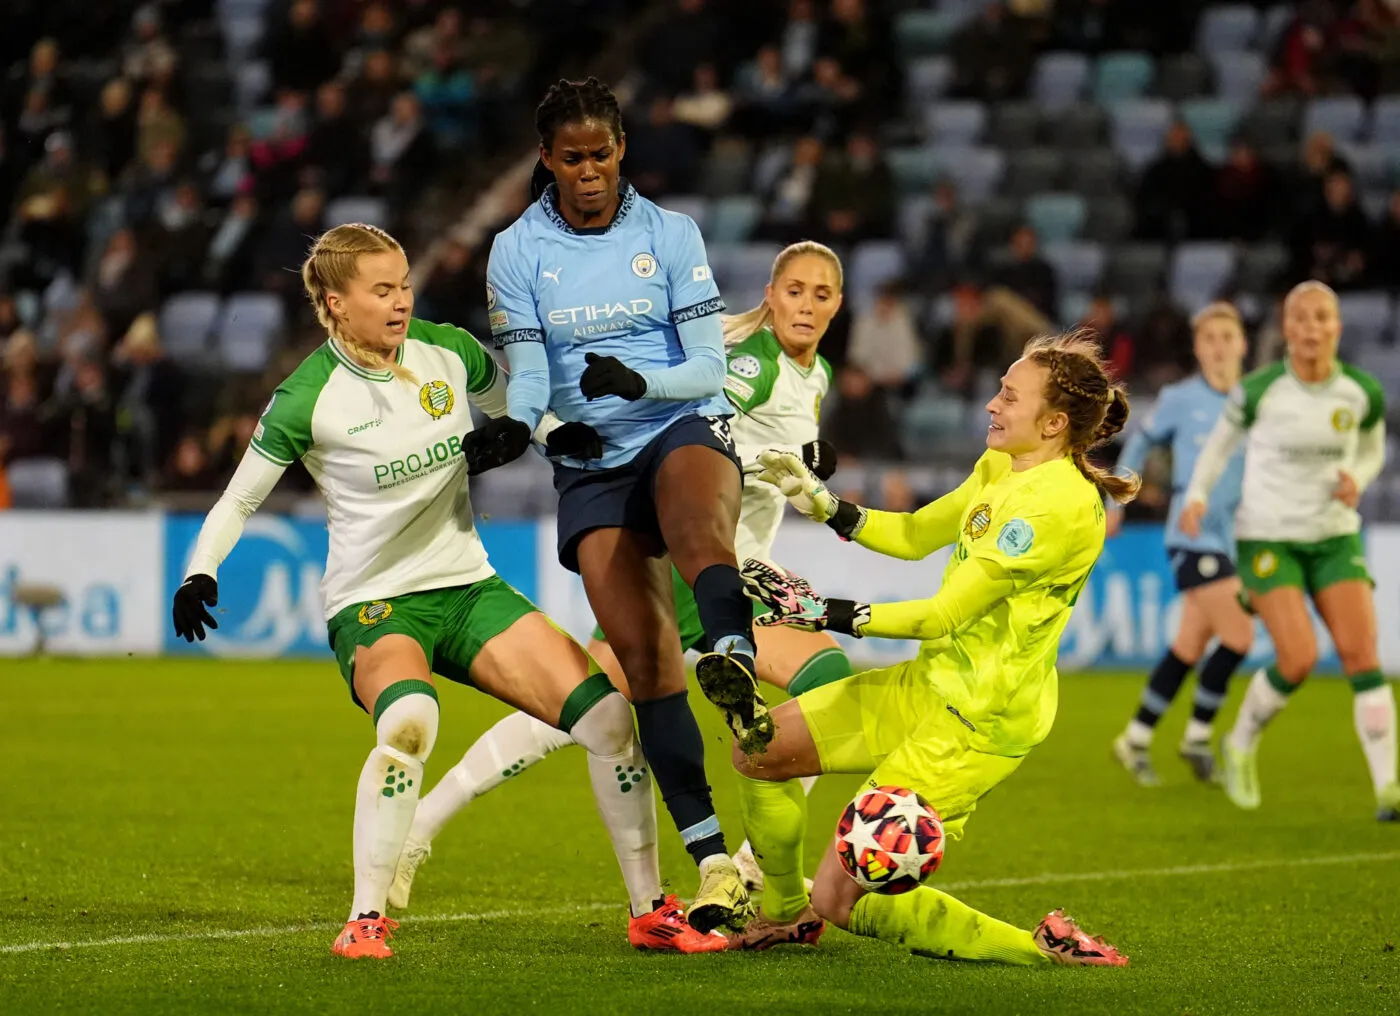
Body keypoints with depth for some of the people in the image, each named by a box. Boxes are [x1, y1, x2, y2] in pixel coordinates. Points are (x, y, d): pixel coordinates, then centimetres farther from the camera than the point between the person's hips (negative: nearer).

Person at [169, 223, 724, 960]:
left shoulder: (447, 351, 2)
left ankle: (650, 911, 5)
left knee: (607, 715, -9)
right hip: (372, 602, -5)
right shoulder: (308, 399, -10)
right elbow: (238, 500, -3)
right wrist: (200, 574, -19)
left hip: (468, 587, 5)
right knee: (409, 718, -39)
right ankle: (366, 919, -28)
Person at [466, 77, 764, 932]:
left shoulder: (671, 235, 2)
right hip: (589, 466, 2)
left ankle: (737, 667, -67)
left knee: (693, 513, -39)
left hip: (684, 427, -1)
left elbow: (708, 367, -1)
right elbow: (528, 372, 0)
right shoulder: (517, 251, 5)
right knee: (640, 652, -12)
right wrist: (516, 425, -23)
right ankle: (714, 858, -10)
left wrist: (639, 382, -21)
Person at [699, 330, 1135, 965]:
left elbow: (943, 614, -23)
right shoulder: (999, 466, 6)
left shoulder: (1058, 502, -23)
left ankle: (1043, 949, -3)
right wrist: (820, 503, 9)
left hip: (980, 721, -9)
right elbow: (914, 535, 21)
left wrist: (821, 612, -21)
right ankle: (786, 914, 32)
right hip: (928, 682, 9)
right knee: (757, 750, 11)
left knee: (843, 900, -11)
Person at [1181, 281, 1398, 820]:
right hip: (1266, 538, -3)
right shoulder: (1258, 391, -12)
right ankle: (1241, 745, 13)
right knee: (1299, 659, -16)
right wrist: (1197, 496, -9)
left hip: (1336, 537, 3)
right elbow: (1221, 440, 5)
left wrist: (1356, 480, -7)